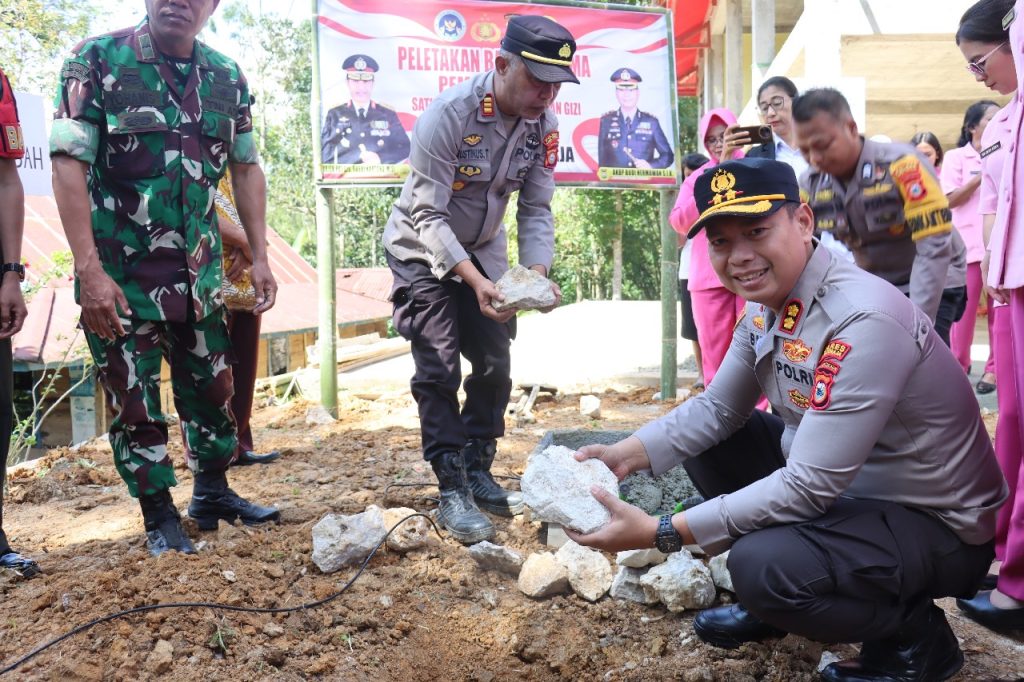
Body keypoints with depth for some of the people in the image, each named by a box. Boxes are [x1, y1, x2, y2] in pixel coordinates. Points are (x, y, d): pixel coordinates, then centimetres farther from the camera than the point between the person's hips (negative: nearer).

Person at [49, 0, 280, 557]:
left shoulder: (227, 78, 4)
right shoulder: (97, 60, -9)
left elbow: (246, 168, 10)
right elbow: (69, 164, -14)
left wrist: (260, 256, 5)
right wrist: (89, 271, -21)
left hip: (199, 270, 4)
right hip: (119, 273, -4)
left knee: (212, 387, 13)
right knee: (135, 400, 5)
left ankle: (213, 493, 32)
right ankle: (160, 520, 21)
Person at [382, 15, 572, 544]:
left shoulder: (543, 125, -12)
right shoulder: (448, 115, -29)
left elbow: (536, 210, -8)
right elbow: (429, 217, -28)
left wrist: (538, 273, -25)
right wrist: (475, 281, -40)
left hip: (481, 250, 6)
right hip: (422, 252, -5)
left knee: (494, 365, 5)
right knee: (439, 370, -11)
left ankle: (478, 473, 19)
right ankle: (452, 491, -3)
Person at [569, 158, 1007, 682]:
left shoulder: (864, 322, -31)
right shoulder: (767, 306, -4)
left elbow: (808, 487, -31)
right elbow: (716, 409, 5)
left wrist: (660, 533, -30)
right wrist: (625, 455, -11)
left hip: (935, 525, -8)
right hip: (840, 492, 8)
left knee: (764, 562, -31)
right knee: (704, 440, 4)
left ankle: (917, 637, 1)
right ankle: (769, 602, 19)